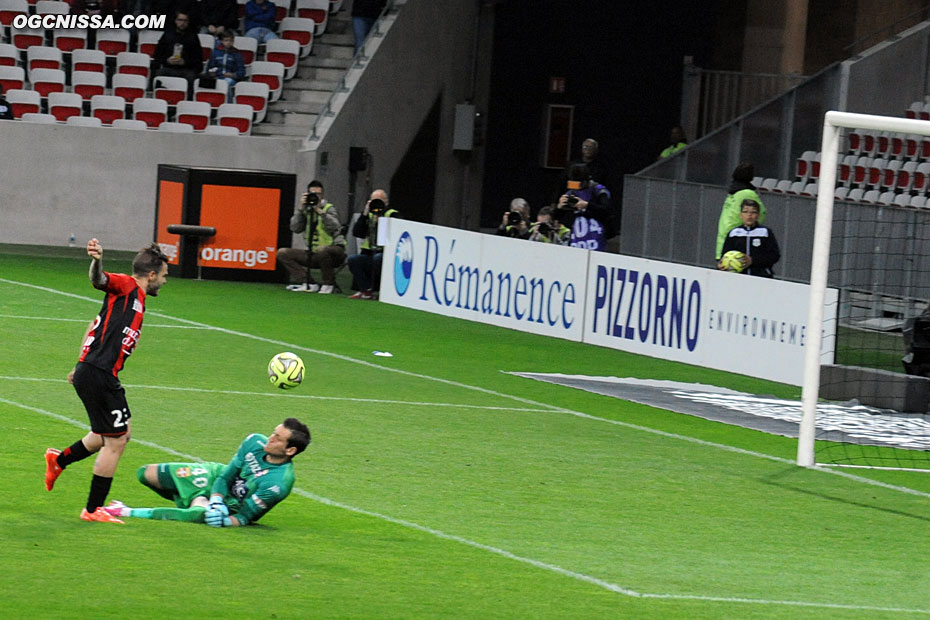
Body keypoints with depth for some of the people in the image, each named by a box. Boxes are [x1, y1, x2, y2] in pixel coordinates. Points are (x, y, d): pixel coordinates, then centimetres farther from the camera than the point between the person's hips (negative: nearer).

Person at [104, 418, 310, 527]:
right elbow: (225, 476, -8)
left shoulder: (279, 483, -31)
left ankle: (128, 512, -34)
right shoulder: (255, 442, -16)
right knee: (145, 473, 4)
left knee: (199, 514, -42)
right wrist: (216, 503, -25)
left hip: (230, 505, -6)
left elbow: (245, 518, -25)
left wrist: (224, 521, -44)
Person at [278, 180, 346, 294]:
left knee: (321, 250, -40)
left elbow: (334, 227, -23)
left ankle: (328, 284, -16)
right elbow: (295, 228, -8)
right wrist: (300, 208, -13)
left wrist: (320, 211, -24)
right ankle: (309, 284, -13)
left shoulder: (329, 209, -5)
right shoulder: (305, 210, 6)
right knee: (282, 253, -4)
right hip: (313, 254, 6)